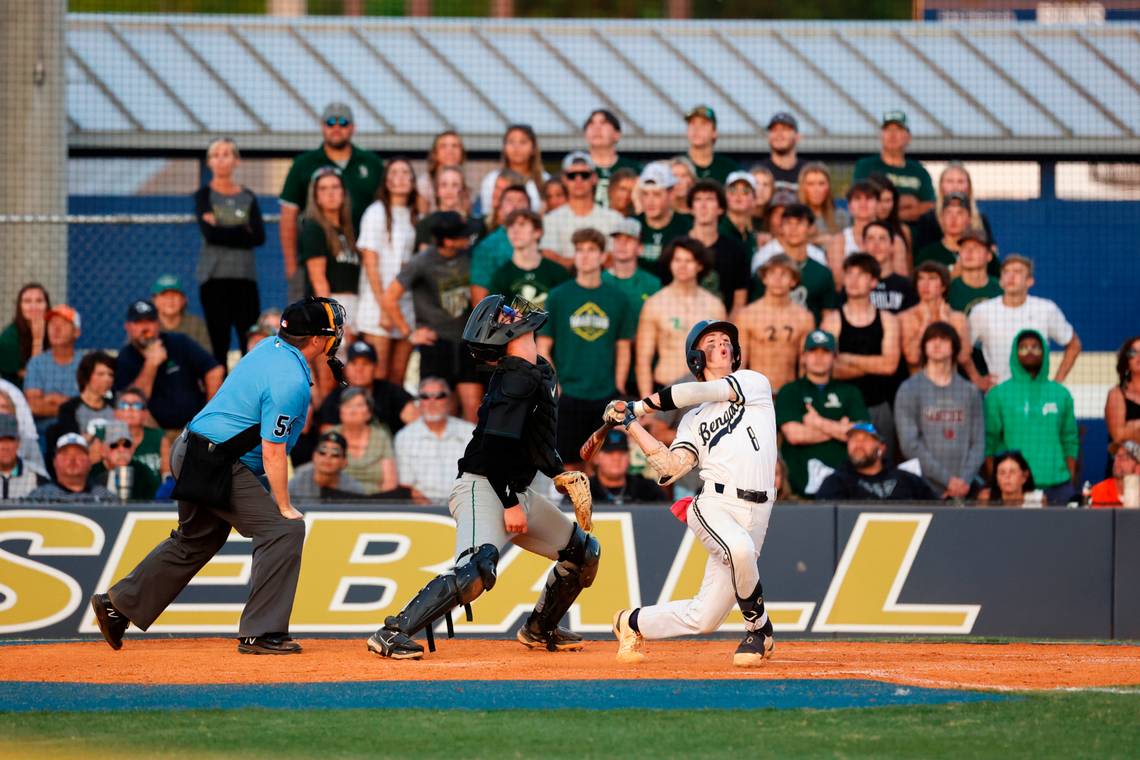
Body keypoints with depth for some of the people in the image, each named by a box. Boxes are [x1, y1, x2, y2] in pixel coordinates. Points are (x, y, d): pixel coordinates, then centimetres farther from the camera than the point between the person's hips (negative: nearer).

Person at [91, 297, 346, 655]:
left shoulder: (270, 346, 6)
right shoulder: (290, 381, -22)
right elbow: (272, 452, -21)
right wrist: (284, 507, -14)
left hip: (192, 457, 10)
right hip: (217, 466, -10)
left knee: (196, 540, 24)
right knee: (284, 529, -9)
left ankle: (118, 603, 34)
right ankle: (261, 633, -9)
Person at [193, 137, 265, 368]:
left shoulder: (248, 197, 13)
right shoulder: (204, 195, 5)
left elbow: (259, 236, -1)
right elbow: (209, 233, -11)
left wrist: (224, 231, -7)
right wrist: (242, 233, -4)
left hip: (245, 276, 2)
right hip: (214, 277, -2)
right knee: (219, 344, -5)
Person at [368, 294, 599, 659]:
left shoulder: (542, 373, 12)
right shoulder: (517, 379, -19)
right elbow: (496, 444, -26)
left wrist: (559, 473, 15)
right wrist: (510, 503, -25)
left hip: (518, 492, 10)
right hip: (484, 489, -10)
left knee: (583, 552, 20)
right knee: (478, 568, -32)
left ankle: (539, 629, 34)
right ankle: (392, 634, -32)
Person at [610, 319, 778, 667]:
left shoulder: (754, 383, 13)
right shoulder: (694, 419, 17)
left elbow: (700, 393, -1)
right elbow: (672, 467, 2)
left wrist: (639, 406, 5)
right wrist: (632, 425, 0)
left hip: (755, 514, 1)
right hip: (714, 506, -1)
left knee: (702, 619, -1)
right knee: (740, 547, -37)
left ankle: (633, 623, 26)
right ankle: (759, 628, -13)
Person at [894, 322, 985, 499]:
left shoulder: (970, 392, 12)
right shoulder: (909, 390, 4)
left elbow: (978, 443, 8)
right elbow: (909, 444, -5)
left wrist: (965, 479, -9)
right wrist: (947, 479, -11)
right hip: (926, 489, -2)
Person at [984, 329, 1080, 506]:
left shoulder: (1061, 394, 13)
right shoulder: (998, 395, 6)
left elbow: (1070, 443, 13)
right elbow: (988, 444, 4)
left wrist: (1072, 483, 5)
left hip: (1057, 486, 2)